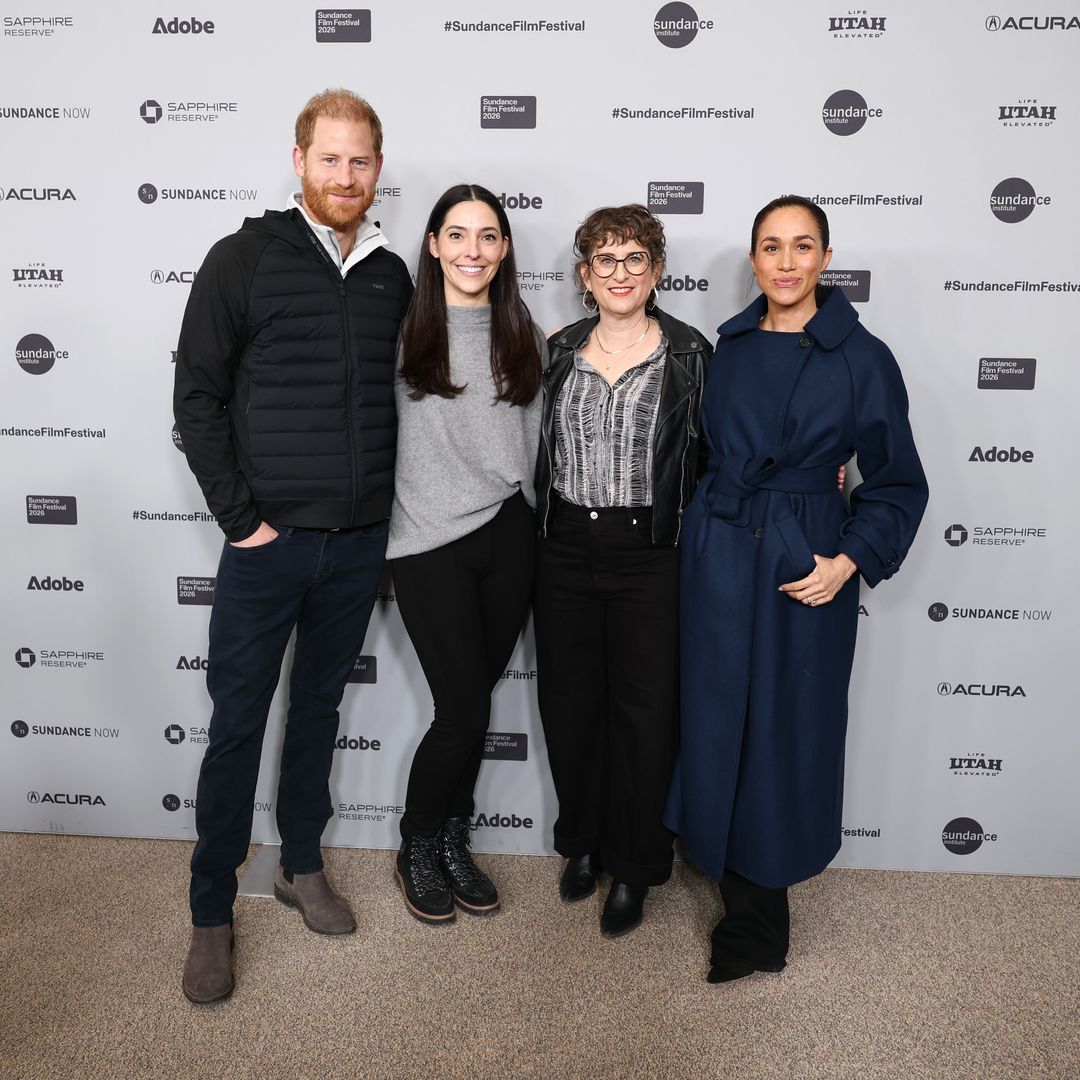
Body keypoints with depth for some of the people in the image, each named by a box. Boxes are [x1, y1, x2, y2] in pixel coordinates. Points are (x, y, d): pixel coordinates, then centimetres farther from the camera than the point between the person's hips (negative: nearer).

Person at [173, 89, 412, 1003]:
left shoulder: (391, 275, 8)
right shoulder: (245, 258, -4)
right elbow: (197, 397, -6)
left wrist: (388, 503, 6)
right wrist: (239, 516, -10)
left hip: (360, 541, 4)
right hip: (268, 540, -4)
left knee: (320, 705, 16)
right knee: (238, 722, 4)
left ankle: (302, 866, 34)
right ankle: (212, 915, 19)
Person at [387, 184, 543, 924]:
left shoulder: (525, 338, 10)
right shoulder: (403, 331, -4)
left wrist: (532, 522, 11)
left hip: (509, 536, 4)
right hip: (432, 542, -4)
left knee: (475, 702, 11)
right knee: (464, 711, -3)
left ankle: (454, 843, 31)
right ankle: (417, 850, 22)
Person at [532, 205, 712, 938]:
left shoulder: (689, 354, -1)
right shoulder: (561, 352, 8)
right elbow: (541, 453, 13)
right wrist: (537, 538, 7)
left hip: (650, 555, -3)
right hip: (566, 551, 3)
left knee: (642, 710, 4)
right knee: (569, 701, 11)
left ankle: (633, 869, 23)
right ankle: (584, 843, 32)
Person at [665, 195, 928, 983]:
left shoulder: (862, 357, -4)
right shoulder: (728, 348, 6)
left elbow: (897, 482, -2)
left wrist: (851, 561, -13)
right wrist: (707, 532, 5)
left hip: (807, 568, -3)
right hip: (719, 557, 3)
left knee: (788, 724, 6)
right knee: (721, 720, 7)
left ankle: (760, 898, 28)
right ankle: (755, 918, 26)